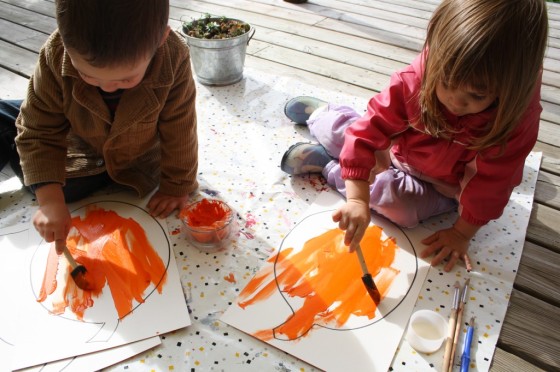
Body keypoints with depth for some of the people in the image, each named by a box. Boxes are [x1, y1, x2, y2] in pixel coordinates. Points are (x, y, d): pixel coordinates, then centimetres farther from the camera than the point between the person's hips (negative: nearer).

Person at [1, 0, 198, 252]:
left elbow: (179, 133, -25)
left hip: (138, 156, -1)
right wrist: (50, 200, -34)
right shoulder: (55, 56, -33)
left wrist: (176, 186, -13)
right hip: (81, 145, 2)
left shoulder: (174, 61, -38)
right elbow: (40, 132, -24)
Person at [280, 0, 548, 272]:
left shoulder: (518, 117, -32)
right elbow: (370, 130, -35)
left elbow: (491, 183, -22)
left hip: (442, 185, -2)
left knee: (399, 202, -31)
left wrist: (462, 232, -18)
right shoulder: (416, 79, -32)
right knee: (334, 132, 1)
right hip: (396, 149, 2)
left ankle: (327, 165, -11)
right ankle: (321, 113, 38)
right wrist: (358, 199, -44)